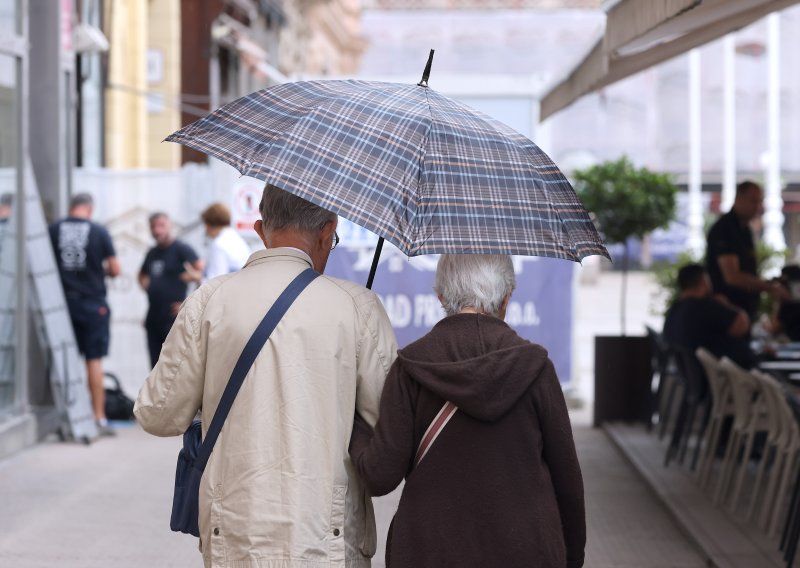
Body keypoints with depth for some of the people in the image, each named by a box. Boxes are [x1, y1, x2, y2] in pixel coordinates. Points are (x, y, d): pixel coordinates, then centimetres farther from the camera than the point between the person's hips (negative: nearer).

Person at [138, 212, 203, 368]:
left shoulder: (181, 249, -6)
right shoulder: (152, 253, 16)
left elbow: (201, 270, -18)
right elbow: (142, 275, 35)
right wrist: (145, 284, 14)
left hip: (173, 318, -7)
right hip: (153, 318, 7)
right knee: (156, 365, 9)